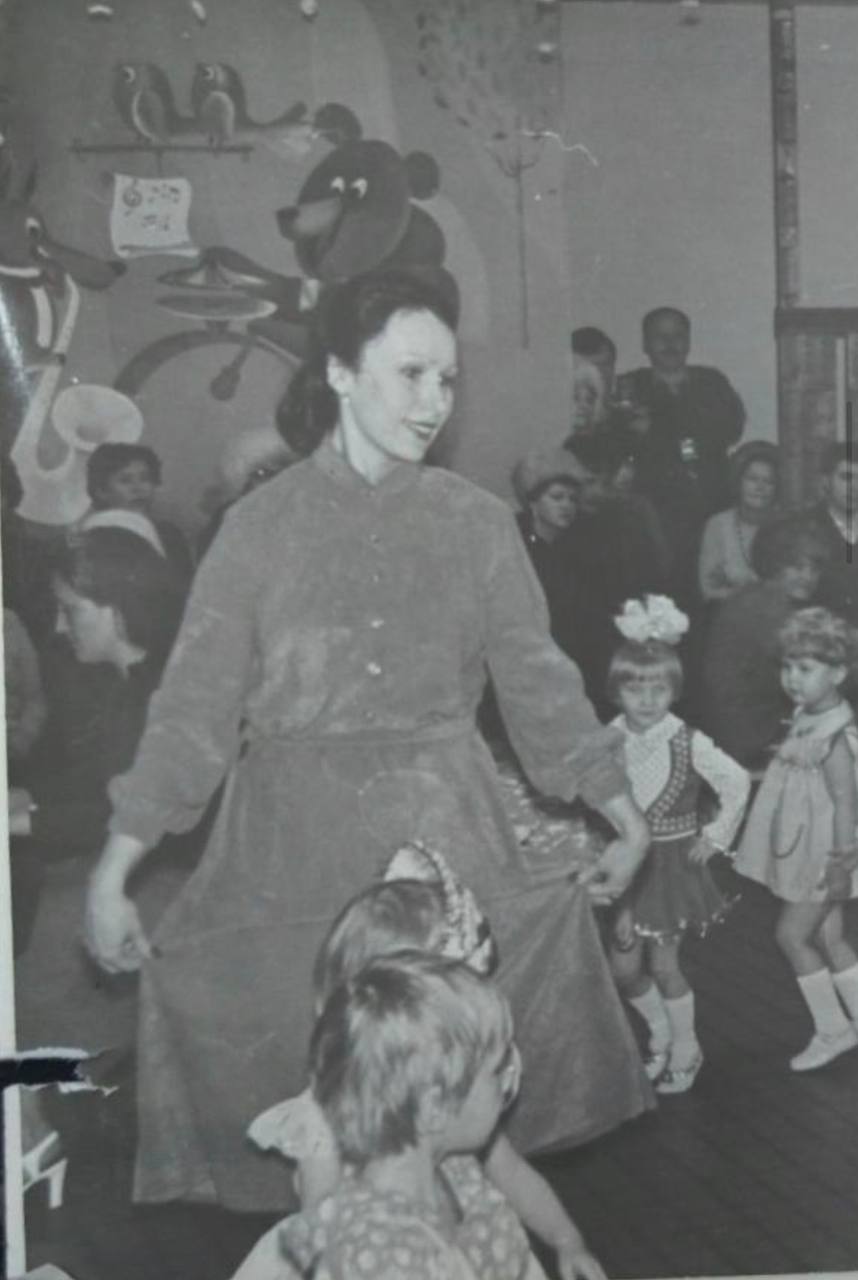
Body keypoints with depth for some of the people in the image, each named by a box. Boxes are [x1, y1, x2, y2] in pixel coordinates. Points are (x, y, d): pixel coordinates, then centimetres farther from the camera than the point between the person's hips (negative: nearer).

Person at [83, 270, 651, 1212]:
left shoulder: (479, 523, 4)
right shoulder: (261, 525, -1)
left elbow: (538, 681, 7)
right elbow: (195, 706, -4)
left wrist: (620, 806, -1)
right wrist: (115, 867, -9)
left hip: (446, 841, 1)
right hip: (299, 845, -1)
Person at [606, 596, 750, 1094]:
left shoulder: (689, 744, -15)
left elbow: (737, 783, -6)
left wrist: (716, 835, -3)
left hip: (673, 862, -3)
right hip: (627, 861, 3)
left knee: (663, 964, 3)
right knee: (624, 964, 7)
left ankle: (686, 1048, 25)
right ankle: (660, 1031, 34)